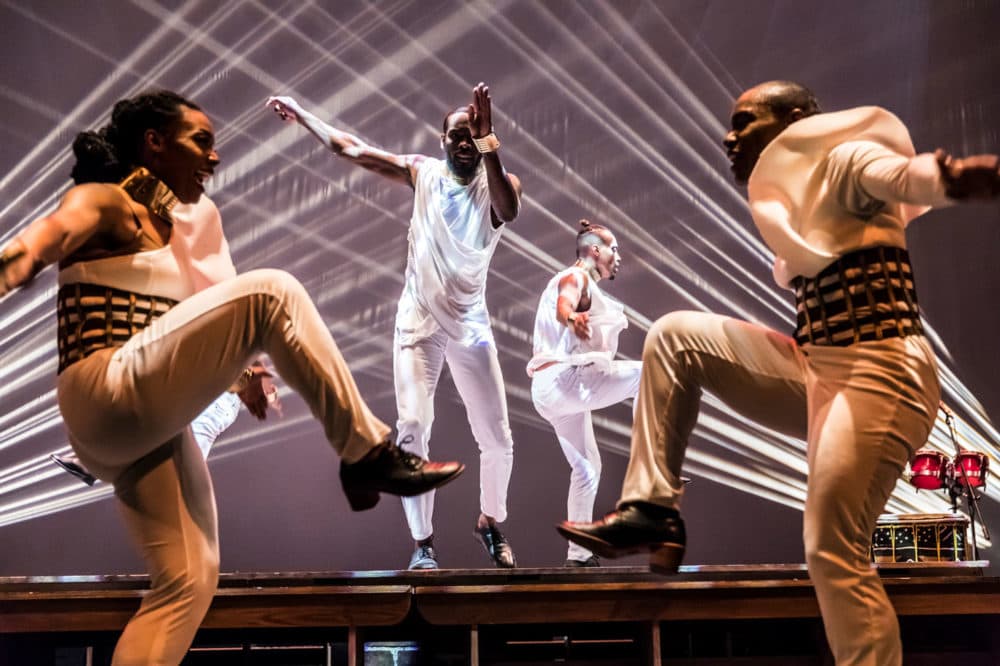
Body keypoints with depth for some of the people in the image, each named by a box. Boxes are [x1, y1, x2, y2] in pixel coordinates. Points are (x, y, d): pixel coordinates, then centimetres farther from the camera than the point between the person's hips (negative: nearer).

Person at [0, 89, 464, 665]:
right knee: (271, 292, -20)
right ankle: (367, 453, -17)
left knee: (189, 579, 8)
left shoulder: (158, 226, 24)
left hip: (143, 423, 10)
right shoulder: (104, 202, -2)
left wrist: (233, 366, 38)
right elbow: (56, 230, -26)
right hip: (112, 400, -10)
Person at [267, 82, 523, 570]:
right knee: (412, 429, -12)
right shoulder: (423, 172, 1)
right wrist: (301, 114, 10)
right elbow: (351, 150, 7)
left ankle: (491, 523, 27)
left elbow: (508, 211, -30)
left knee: (497, 439, 1)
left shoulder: (498, 184, -5)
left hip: (471, 327, 0)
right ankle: (422, 543, -2)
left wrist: (489, 142, -37)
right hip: (417, 324, 0)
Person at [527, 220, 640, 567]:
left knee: (586, 467, 13)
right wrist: (572, 319, -52)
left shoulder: (581, 282, 26)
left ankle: (579, 554, 14)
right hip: (564, 381, -10)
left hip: (553, 391, 10)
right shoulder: (576, 277, -6)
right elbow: (563, 306, -30)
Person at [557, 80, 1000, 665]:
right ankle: (653, 508, 2)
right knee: (677, 335, 5)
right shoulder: (796, 206, 21)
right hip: (817, 373, 8)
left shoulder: (845, 162, -6)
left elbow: (907, 174, -30)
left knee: (833, 555, -16)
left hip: (880, 375, -8)